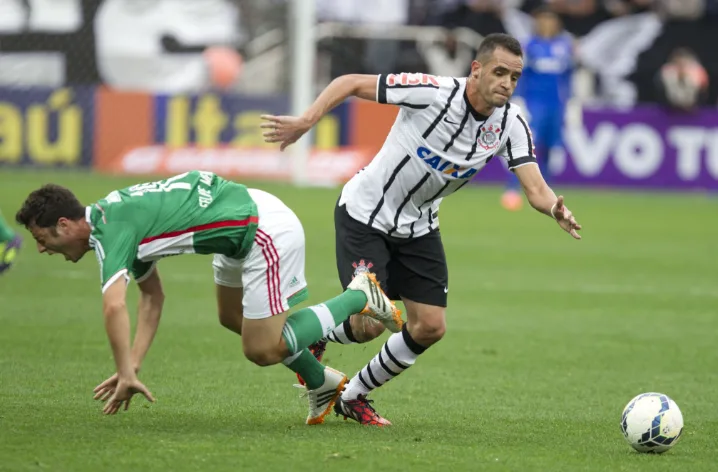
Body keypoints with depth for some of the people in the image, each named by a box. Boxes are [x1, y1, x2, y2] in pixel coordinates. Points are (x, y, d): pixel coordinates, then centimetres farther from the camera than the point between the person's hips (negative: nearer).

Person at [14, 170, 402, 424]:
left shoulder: (111, 230, -20)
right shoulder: (113, 217, 10)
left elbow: (114, 306, -35)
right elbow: (153, 296, 18)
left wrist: (126, 375, -24)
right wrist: (133, 364, 9)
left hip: (266, 232, -10)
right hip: (247, 212, 10)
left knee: (261, 351, -3)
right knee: (232, 318, 27)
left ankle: (358, 298, 8)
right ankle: (322, 385, 35)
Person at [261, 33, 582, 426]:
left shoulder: (511, 125, -12)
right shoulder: (433, 92, -26)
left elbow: (536, 189, -20)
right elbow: (350, 83, -19)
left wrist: (555, 209, -43)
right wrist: (306, 121, -31)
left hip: (419, 227, 6)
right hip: (365, 213, -6)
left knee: (430, 328, 0)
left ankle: (353, 396, 22)